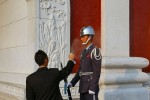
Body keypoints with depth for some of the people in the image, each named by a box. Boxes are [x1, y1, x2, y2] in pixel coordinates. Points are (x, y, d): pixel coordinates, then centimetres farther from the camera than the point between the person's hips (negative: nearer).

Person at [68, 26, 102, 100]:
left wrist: (92, 88, -21)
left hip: (91, 87, -8)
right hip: (83, 87, 8)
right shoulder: (84, 52, 15)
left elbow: (97, 72, -17)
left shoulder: (95, 51, -11)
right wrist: (72, 82, 9)